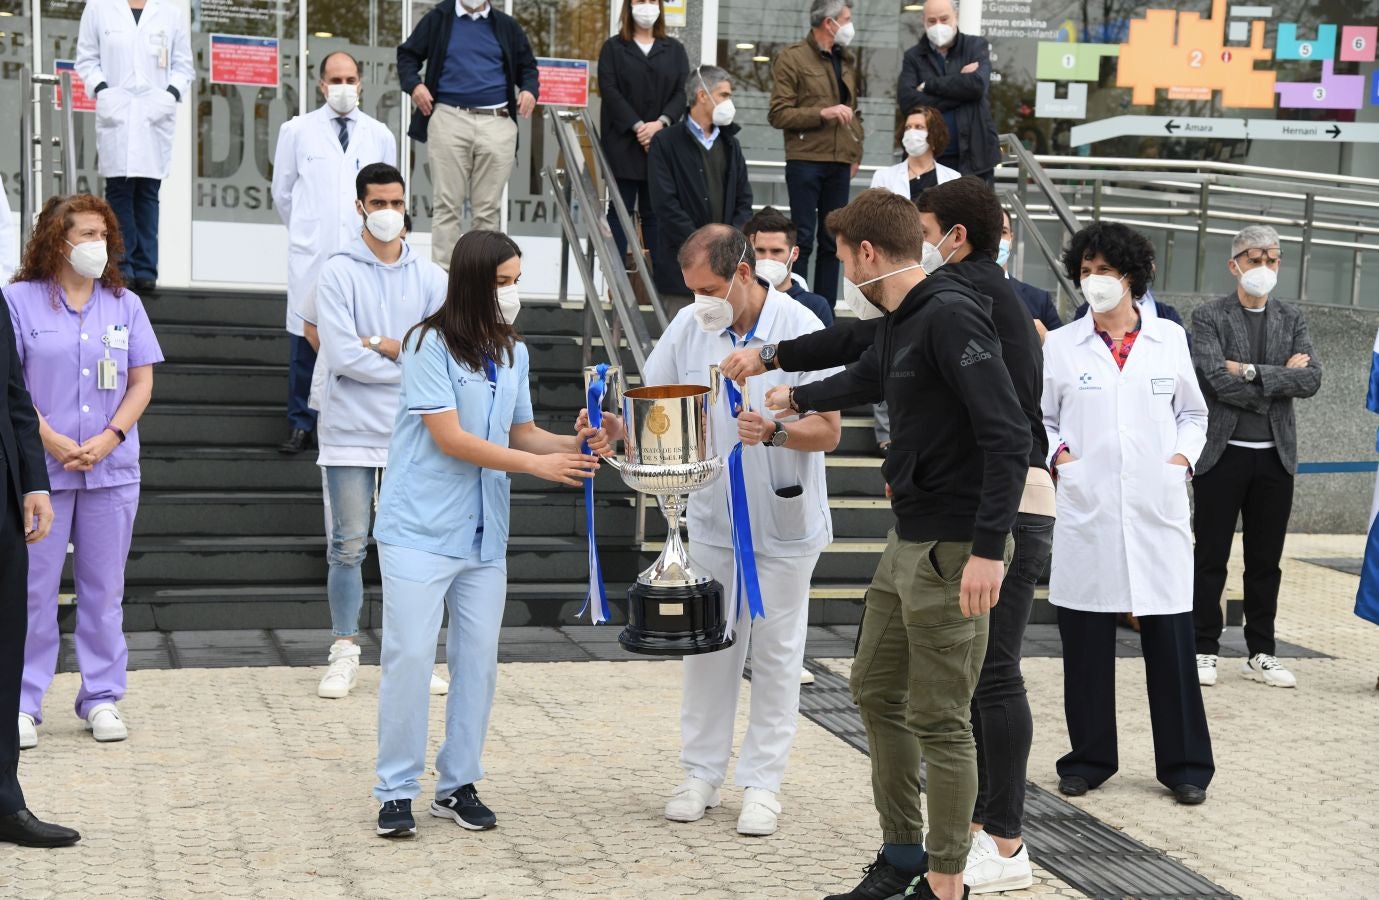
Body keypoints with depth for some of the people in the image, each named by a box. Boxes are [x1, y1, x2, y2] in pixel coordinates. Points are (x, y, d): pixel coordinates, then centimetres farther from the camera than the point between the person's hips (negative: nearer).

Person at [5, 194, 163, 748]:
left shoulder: (125, 304, 10)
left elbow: (141, 383, 7)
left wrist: (108, 439, -7)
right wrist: (51, 441, -12)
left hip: (112, 469, 3)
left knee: (104, 588, 7)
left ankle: (102, 697, 15)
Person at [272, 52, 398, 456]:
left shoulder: (380, 135, 8)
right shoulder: (296, 131, 5)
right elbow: (282, 192, 14)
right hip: (311, 255, -1)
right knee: (306, 337, -1)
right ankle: (301, 424, 10)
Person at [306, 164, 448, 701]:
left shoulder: (429, 277, 6)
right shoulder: (339, 274, -3)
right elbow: (341, 356, -13)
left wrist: (389, 346, -11)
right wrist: (411, 363, -8)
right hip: (351, 431, -2)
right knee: (349, 545, 2)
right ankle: (344, 653, 11)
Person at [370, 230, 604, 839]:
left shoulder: (513, 354, 10)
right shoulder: (431, 345, -11)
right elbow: (451, 439, -16)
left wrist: (574, 444, -6)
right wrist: (536, 464, -18)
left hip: (484, 536, 6)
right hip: (420, 530, -6)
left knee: (478, 658, 8)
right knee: (410, 656, -5)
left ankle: (458, 785, 18)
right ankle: (396, 790, 5)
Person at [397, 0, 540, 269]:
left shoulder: (506, 26, 16)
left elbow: (527, 66, 24)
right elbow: (407, 54, 17)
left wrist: (530, 89, 2)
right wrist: (413, 85, -2)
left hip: (497, 123, 2)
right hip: (449, 118, -1)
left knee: (489, 207, 2)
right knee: (447, 204, -2)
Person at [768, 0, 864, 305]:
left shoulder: (847, 61, 16)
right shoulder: (792, 58, -4)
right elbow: (778, 114, -9)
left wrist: (856, 152, 13)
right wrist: (823, 113, -19)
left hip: (840, 163, 6)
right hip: (805, 162, -6)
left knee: (833, 241, 7)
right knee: (803, 237, -5)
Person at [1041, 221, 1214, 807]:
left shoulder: (1170, 339, 8)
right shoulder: (1060, 346, 5)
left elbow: (1193, 412, 18)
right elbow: (1038, 416, 14)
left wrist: (1184, 455, 2)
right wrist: (1057, 452, -4)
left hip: (1157, 512, 0)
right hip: (1087, 513, 0)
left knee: (1171, 640, 1)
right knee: (1086, 643, 5)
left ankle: (1185, 764, 13)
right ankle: (1089, 758, 19)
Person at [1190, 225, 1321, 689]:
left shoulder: (1292, 319, 10)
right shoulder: (1209, 317, -2)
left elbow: (1311, 379, -4)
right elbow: (1218, 381, -16)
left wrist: (1252, 372, -13)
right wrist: (1281, 378, -10)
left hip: (1275, 455, 4)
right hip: (1222, 453, -4)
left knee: (1266, 560, 9)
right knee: (1210, 558, 2)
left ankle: (1260, 654, 16)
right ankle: (1205, 649, 10)